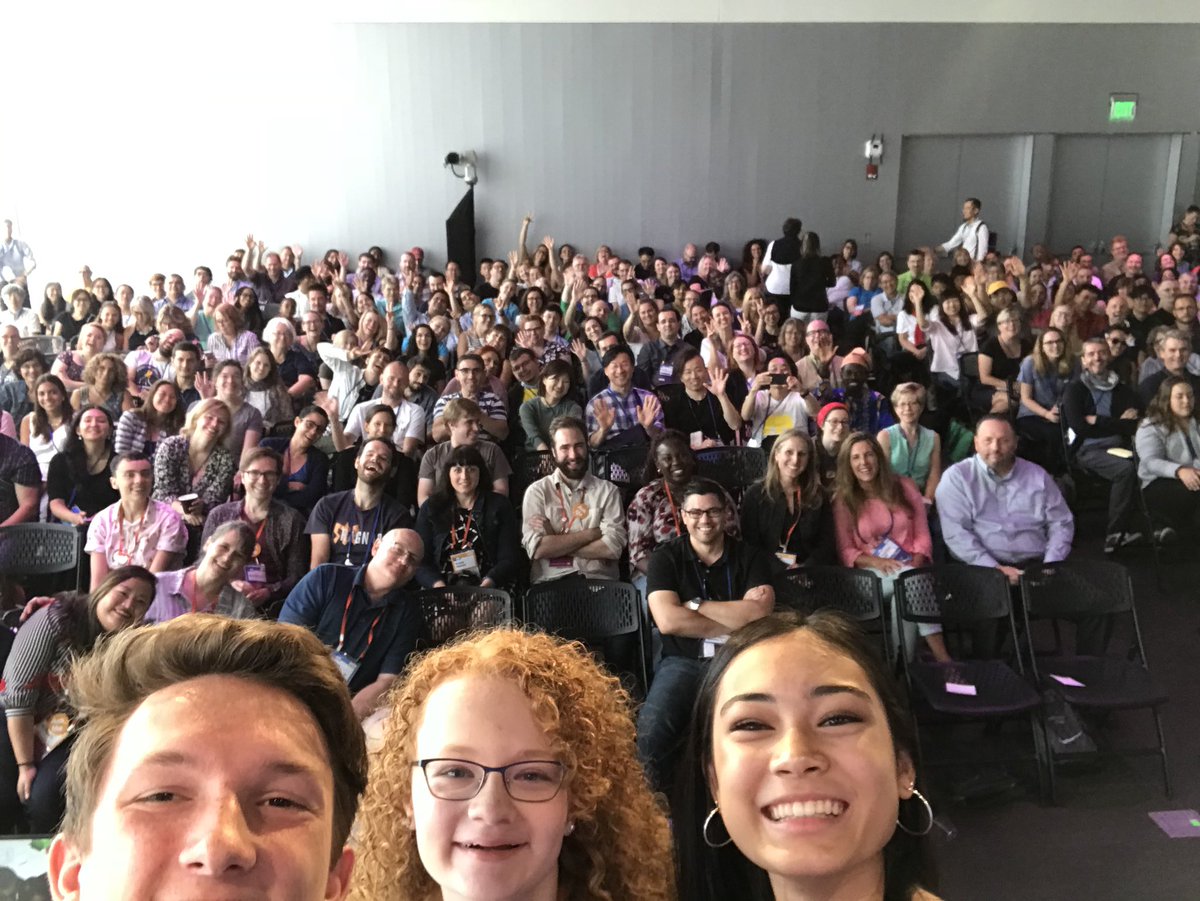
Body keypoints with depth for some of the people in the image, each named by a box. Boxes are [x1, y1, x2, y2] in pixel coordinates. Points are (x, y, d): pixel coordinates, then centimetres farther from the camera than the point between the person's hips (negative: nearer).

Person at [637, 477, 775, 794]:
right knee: (649, 736, -29)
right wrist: (734, 622, -6)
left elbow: (758, 615, -9)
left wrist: (695, 605, -4)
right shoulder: (666, 558, 5)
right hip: (683, 661, 0)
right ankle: (656, 801, -1)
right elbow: (668, 621, -11)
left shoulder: (751, 557, 8)